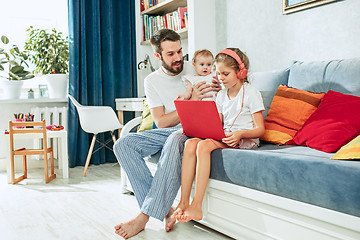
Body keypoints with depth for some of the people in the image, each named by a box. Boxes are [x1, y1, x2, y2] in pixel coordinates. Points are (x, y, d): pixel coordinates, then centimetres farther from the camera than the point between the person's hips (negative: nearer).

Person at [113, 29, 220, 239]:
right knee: (123, 145, -20)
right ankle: (164, 209, -24)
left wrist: (218, 88, -12)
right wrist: (191, 103, -18)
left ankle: (145, 216, -36)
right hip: (167, 131, 3)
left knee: (175, 139, -39)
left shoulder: (195, 71, 3)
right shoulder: (152, 81, 4)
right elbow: (161, 122, -6)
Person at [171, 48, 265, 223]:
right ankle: (183, 202, -25)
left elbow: (260, 129, -8)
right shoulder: (221, 95, 18)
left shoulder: (251, 93, -3)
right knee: (190, 143, -23)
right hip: (223, 138, 7)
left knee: (205, 145, -32)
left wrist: (240, 133, -26)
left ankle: (196, 206, -31)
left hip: (245, 140, -6)